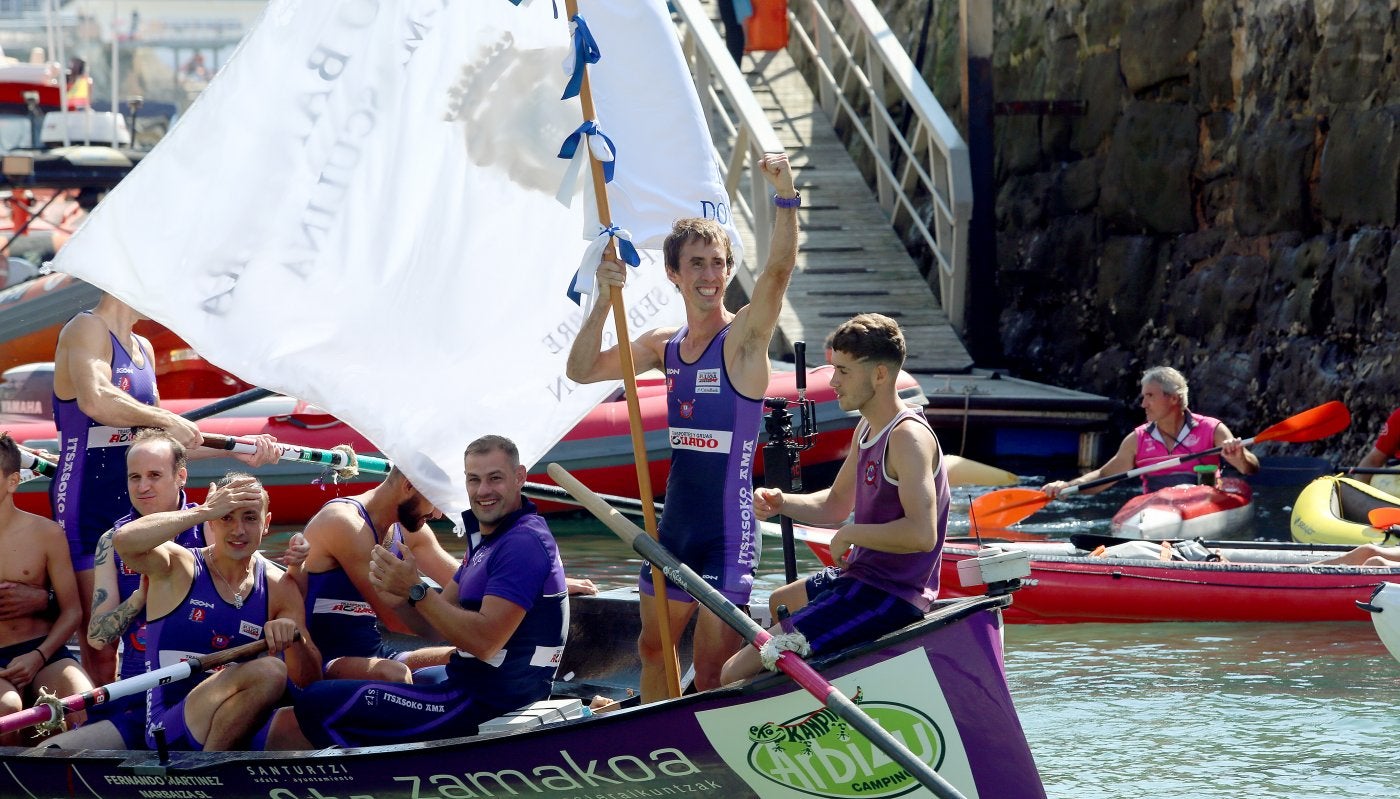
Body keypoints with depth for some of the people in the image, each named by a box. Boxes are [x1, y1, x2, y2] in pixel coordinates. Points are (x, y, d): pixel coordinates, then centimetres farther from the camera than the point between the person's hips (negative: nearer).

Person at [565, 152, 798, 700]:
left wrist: (786, 196, -40)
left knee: (713, 674, -7)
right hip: (674, 525, 7)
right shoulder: (665, 346, 9)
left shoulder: (744, 337, -9)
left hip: (727, 531, -7)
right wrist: (604, 302, -7)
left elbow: (778, 272, -25)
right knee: (655, 649, 18)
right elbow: (582, 370, 7)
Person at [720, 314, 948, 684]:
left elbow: (922, 533, -33)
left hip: (888, 596, -11)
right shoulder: (867, 429, 10)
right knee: (778, 604, 43)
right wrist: (781, 503, 3)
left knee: (738, 673, -18)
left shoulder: (908, 438, -22)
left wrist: (850, 535, -20)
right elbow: (836, 505, 22)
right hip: (864, 578, 11)